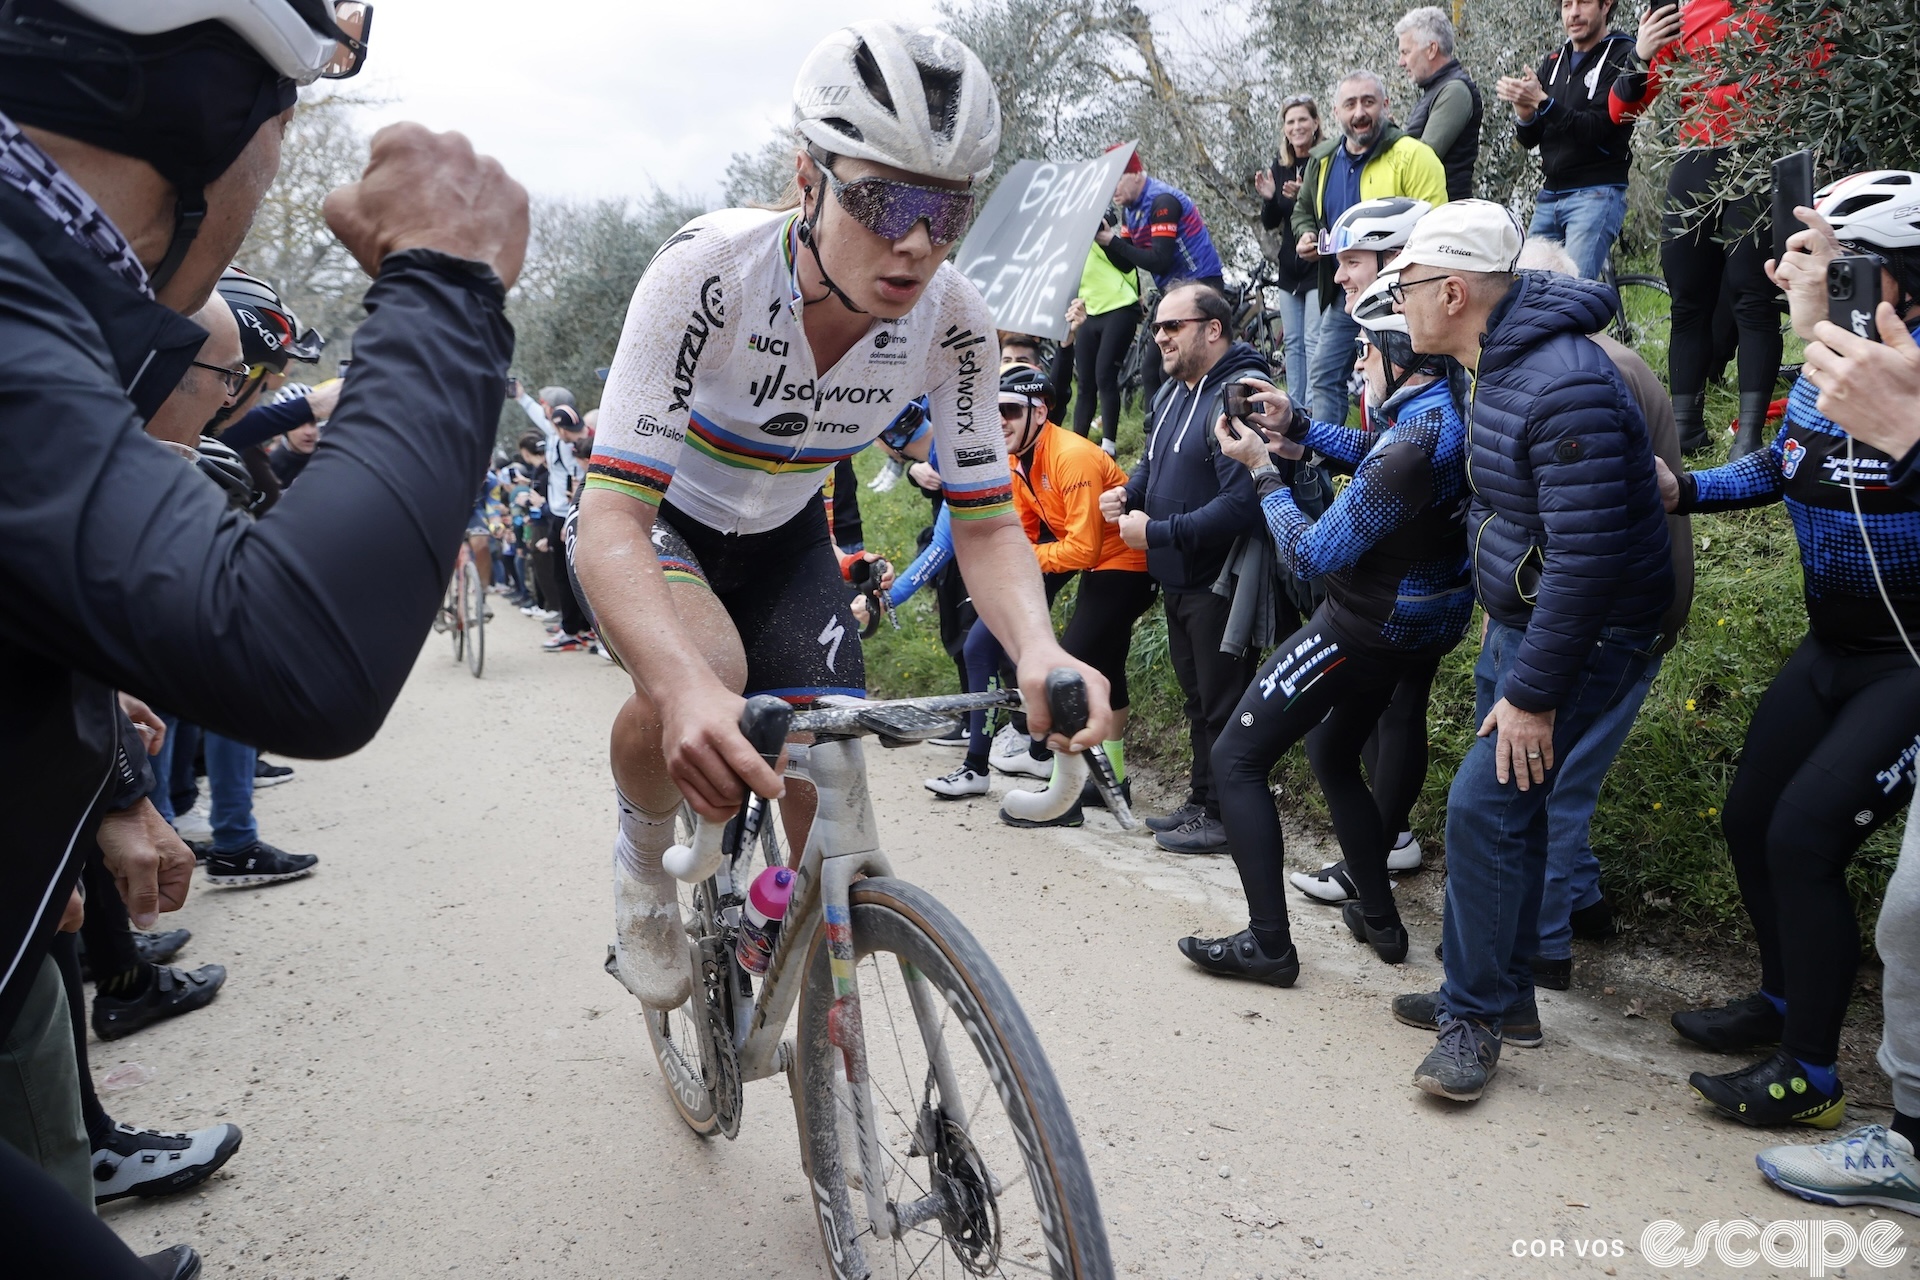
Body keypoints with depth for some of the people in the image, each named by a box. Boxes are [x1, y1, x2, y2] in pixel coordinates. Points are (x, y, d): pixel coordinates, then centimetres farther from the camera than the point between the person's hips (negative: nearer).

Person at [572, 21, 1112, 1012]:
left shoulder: (952, 323, -24)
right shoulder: (709, 269, -36)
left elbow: (985, 523, -17)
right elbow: (612, 520, -41)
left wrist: (1037, 648, -40)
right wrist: (685, 684, -61)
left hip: (780, 538, 3)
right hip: (652, 519, -3)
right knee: (696, 683, -36)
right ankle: (642, 858, 0)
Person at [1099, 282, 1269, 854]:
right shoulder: (1172, 392, 10)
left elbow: (1242, 504, -30)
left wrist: (1156, 532, -23)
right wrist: (1128, 492, 2)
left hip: (1220, 584, -10)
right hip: (1177, 578, 10)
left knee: (1223, 706, 2)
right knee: (1197, 699, 20)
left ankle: (1226, 818, 15)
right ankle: (1201, 802, 33)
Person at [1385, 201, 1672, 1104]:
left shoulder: (1564, 386, -27)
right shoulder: (1495, 363, 6)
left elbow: (1585, 558, -29)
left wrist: (1533, 692, -24)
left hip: (1585, 635, -10)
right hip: (1517, 618, 10)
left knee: (1485, 803, -13)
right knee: (1504, 806, 13)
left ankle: (1473, 1015, 2)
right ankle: (1501, 996, 26)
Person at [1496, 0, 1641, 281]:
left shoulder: (1622, 58, -4)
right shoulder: (1554, 61, 14)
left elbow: (1597, 129, -16)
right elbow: (1529, 140, 9)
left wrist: (1542, 102, -24)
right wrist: (1524, 112, -13)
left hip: (1596, 194, -7)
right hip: (1548, 197, 7)